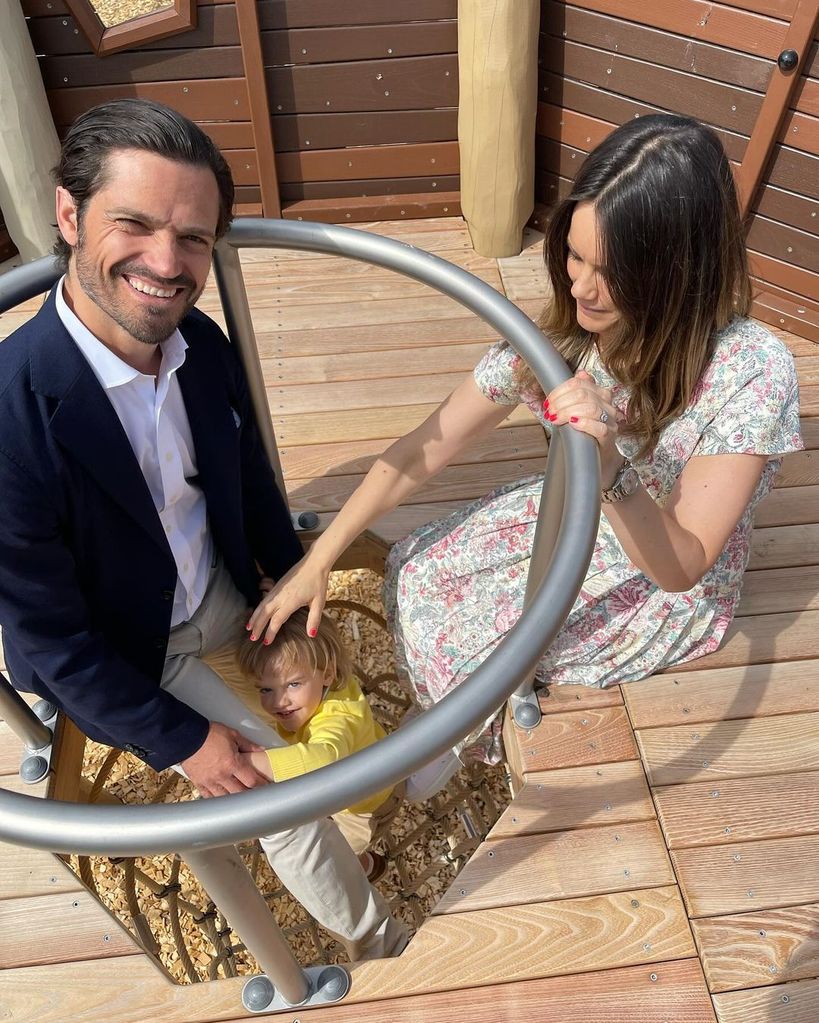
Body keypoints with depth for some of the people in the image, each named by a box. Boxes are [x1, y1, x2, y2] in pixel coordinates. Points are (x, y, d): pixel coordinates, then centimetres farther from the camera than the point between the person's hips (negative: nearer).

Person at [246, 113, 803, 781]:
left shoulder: (752, 371, -32)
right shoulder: (562, 332, -18)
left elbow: (681, 567, -29)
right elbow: (425, 450, -14)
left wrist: (610, 468, -49)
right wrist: (318, 561, -13)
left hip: (667, 590, -4)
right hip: (573, 520, 5)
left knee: (466, 643, -13)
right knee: (415, 574, -5)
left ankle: (496, 752, 24)